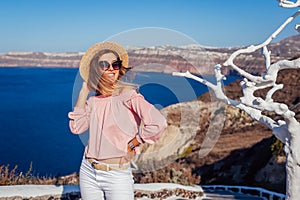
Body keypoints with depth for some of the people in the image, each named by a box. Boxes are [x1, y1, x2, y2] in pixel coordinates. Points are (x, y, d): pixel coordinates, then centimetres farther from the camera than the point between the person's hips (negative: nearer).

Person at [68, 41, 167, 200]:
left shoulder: (127, 94, -12)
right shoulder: (93, 99, 6)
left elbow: (158, 123, -23)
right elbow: (76, 127, -4)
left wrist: (131, 144, -12)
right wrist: (83, 91, 1)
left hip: (117, 176, -5)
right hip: (88, 172, 5)